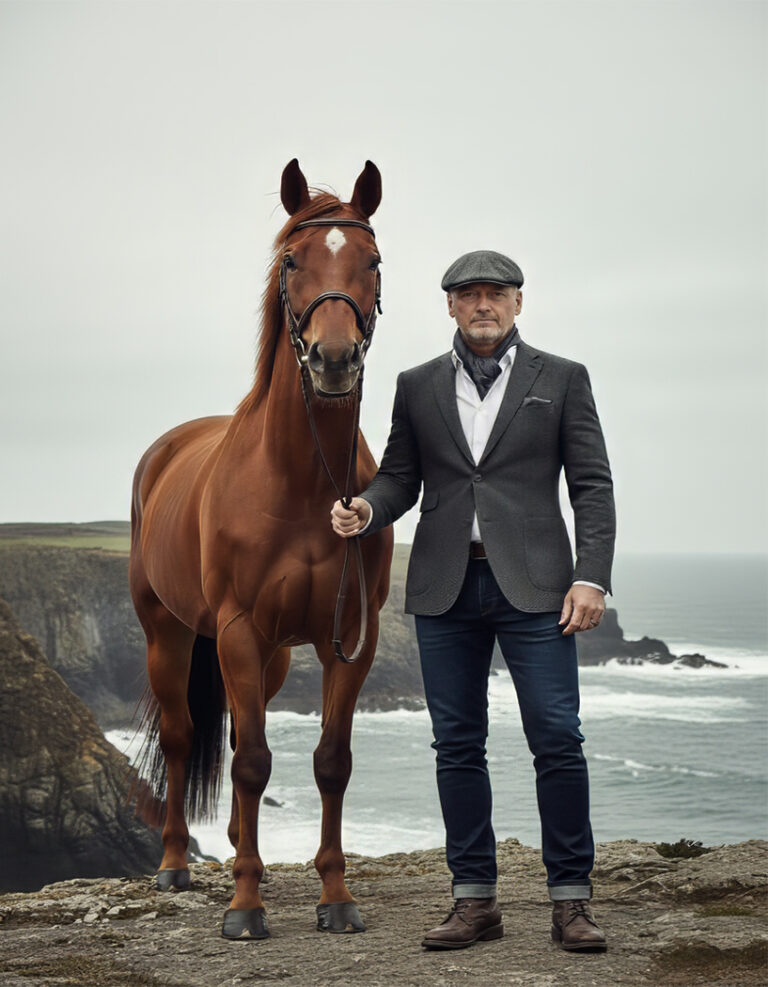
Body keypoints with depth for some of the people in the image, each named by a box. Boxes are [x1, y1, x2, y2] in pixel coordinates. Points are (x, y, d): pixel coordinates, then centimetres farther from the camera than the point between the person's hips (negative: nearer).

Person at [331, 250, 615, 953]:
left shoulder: (562, 379, 6)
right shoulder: (418, 387, 12)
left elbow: (592, 485, 2)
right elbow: (400, 476, 14)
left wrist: (591, 577, -8)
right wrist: (366, 510, -9)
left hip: (533, 584, -2)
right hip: (445, 588, 3)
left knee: (557, 740, -5)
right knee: (458, 747, 6)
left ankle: (571, 900, 4)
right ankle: (475, 900, 13)